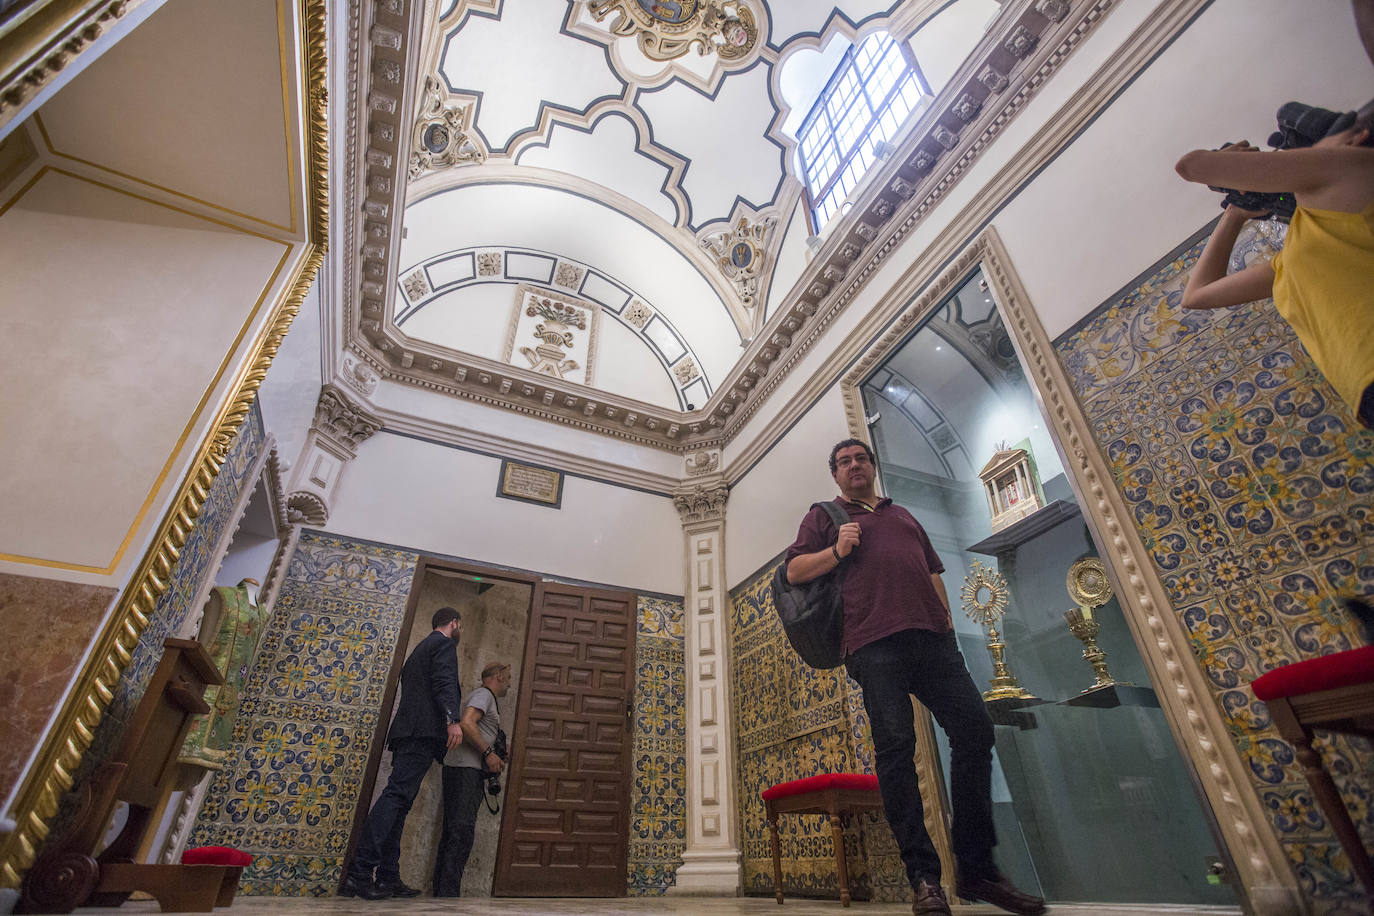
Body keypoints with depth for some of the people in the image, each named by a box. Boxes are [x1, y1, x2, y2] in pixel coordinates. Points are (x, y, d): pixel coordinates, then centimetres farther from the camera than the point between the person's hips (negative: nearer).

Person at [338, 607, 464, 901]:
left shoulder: (421, 648, 29)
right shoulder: (444, 644, 0)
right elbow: (444, 683, -16)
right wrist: (453, 719, -26)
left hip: (406, 732, 10)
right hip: (424, 730, -10)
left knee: (398, 801, 7)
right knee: (397, 795, -14)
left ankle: (387, 877, 8)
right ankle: (359, 873, -18)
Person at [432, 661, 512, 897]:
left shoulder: (486, 699, 26)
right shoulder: (483, 694, -5)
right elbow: (466, 724, -21)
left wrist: (496, 757, 18)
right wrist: (489, 752, -19)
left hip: (471, 771, 10)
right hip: (465, 769, -10)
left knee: (452, 832, 8)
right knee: (462, 831, -14)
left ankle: (441, 892, 10)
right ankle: (448, 893, -17)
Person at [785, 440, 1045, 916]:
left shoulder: (903, 515, 30)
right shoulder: (824, 516, 17)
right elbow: (794, 571, 8)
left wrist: (947, 622, 16)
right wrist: (837, 551, -7)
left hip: (931, 636, 5)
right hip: (874, 644, -4)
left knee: (975, 729, -4)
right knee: (895, 745, -11)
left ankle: (977, 868, 8)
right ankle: (924, 877, -2)